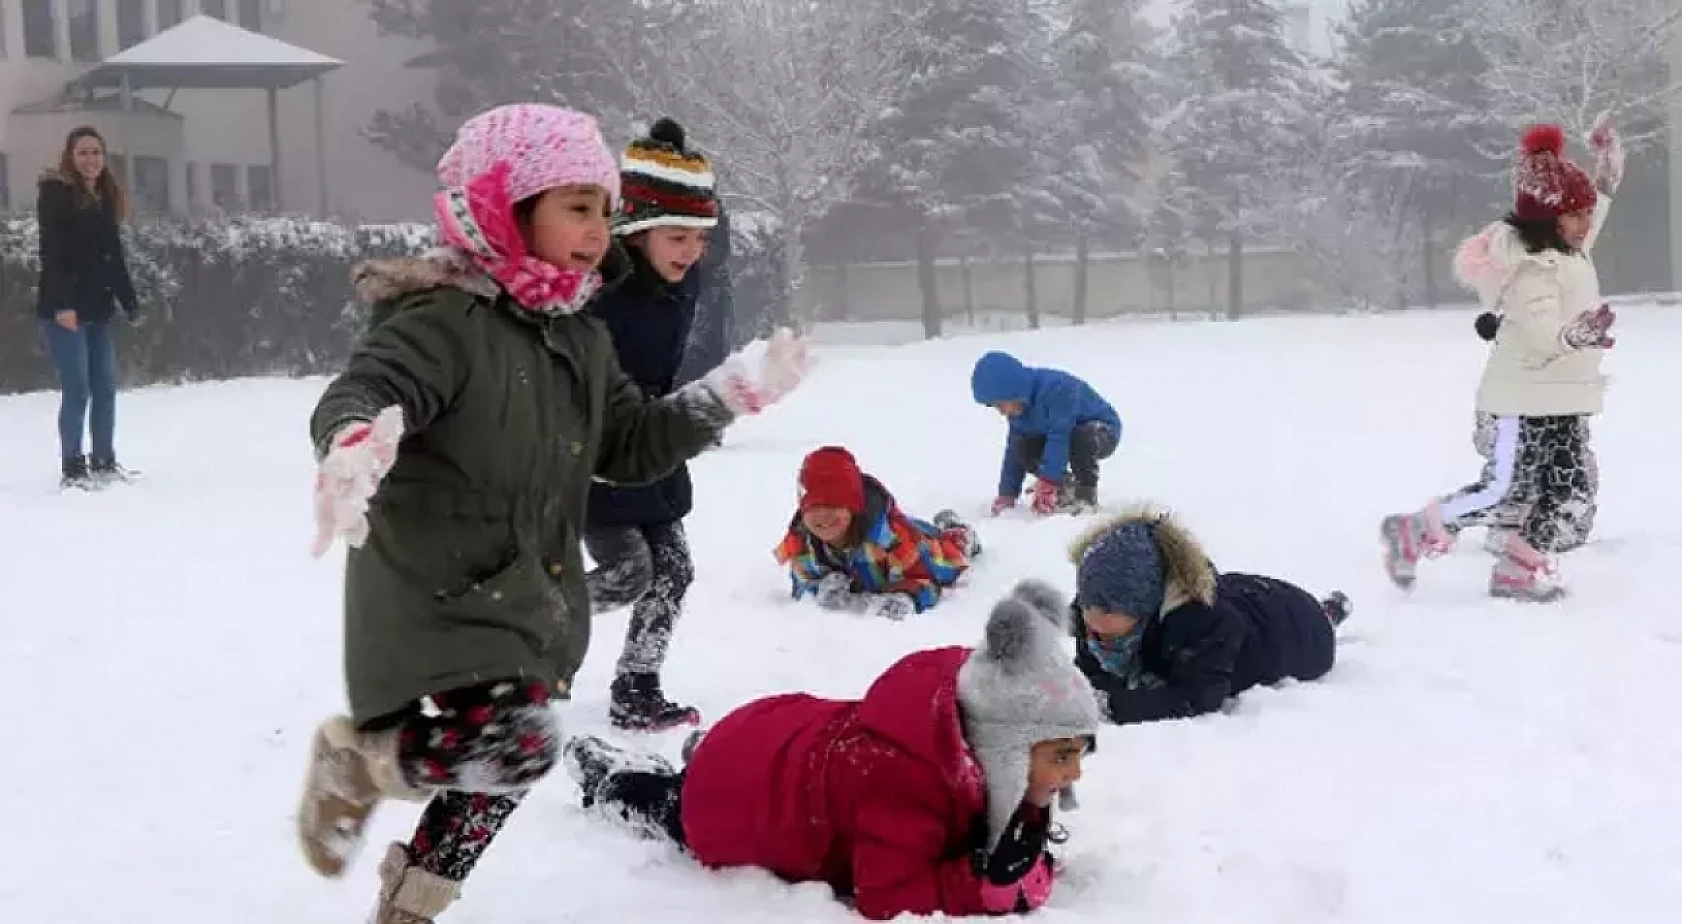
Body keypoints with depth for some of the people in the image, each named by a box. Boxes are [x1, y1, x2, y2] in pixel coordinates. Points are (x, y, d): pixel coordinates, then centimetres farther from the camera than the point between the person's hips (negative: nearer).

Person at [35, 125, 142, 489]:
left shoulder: (106, 196, 15)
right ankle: (72, 468, -1)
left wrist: (130, 303, 16)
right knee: (77, 389, -7)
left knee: (105, 387, 8)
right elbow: (52, 254, -16)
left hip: (98, 308, 7)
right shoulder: (56, 193, -7)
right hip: (64, 309, -7)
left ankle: (104, 462, 16)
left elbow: (115, 257, 18)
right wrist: (62, 303, -25)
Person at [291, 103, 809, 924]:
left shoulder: (581, 341, 9)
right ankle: (354, 758, 3)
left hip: (532, 596, 9)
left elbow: (632, 447, 15)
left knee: (499, 770, 16)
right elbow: (359, 393, -33)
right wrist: (355, 441, -57)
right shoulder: (444, 321, -18)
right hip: (437, 596, -8)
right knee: (513, 746, -26)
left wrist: (736, 391, 8)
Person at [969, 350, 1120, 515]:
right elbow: (1013, 452, -2)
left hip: (1103, 432, -7)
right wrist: (1007, 495, -8)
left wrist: (1047, 482, -41)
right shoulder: (1019, 409, -8)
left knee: (1083, 438, -41)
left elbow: (1059, 438, -39)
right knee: (1022, 448, -16)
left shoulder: (1057, 389, -35)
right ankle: (1066, 486, 3)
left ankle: (1086, 494, -18)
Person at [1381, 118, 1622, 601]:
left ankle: (1520, 569, 12)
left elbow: (1596, 203, 30)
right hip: (1527, 396, -9)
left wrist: (1607, 165, 18)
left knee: (1573, 487, 4)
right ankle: (1414, 533, 8)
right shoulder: (1530, 268, -22)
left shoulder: (1568, 248, 8)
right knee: (1504, 489, -7)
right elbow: (1542, 332, -34)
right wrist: (1577, 333, -54)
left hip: (1563, 397, 9)